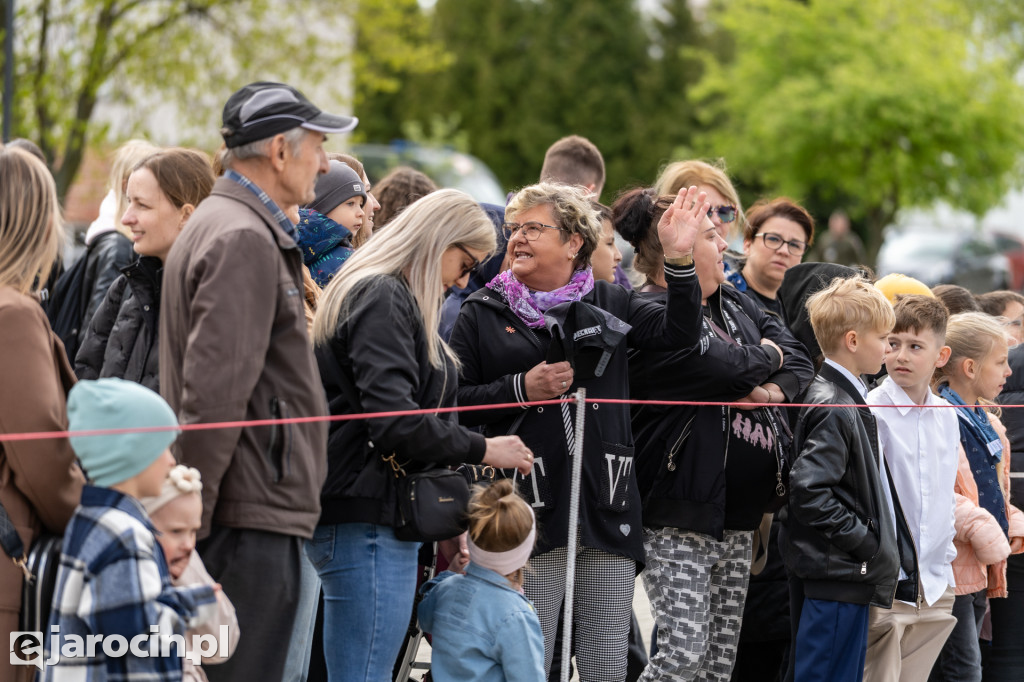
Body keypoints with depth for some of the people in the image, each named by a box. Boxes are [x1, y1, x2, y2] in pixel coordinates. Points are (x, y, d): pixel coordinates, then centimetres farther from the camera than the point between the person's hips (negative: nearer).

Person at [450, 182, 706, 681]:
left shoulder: (609, 304, 13)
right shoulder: (483, 313, 8)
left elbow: (679, 332, -1)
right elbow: (453, 401, 3)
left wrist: (679, 259, -14)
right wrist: (522, 389, -11)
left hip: (608, 506, 2)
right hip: (530, 506, -2)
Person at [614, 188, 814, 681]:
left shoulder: (735, 306, 16)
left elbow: (800, 363, 12)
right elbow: (729, 366, -24)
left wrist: (772, 391, -11)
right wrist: (768, 354, -2)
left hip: (738, 517, 9)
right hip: (679, 516, -9)